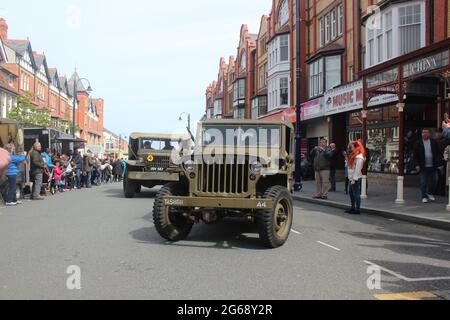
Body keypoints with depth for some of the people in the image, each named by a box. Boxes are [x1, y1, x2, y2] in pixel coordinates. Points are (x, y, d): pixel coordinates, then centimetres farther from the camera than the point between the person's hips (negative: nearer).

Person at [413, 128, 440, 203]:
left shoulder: (434, 142, 6)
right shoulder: (418, 143, 2)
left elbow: (438, 153, 8)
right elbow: (415, 155, 2)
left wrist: (437, 163, -3)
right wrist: (417, 165, -8)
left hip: (433, 166, 2)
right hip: (423, 167, -2)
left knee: (434, 181, 6)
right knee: (423, 183, 0)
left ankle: (430, 193, 27)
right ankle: (424, 197, 9)